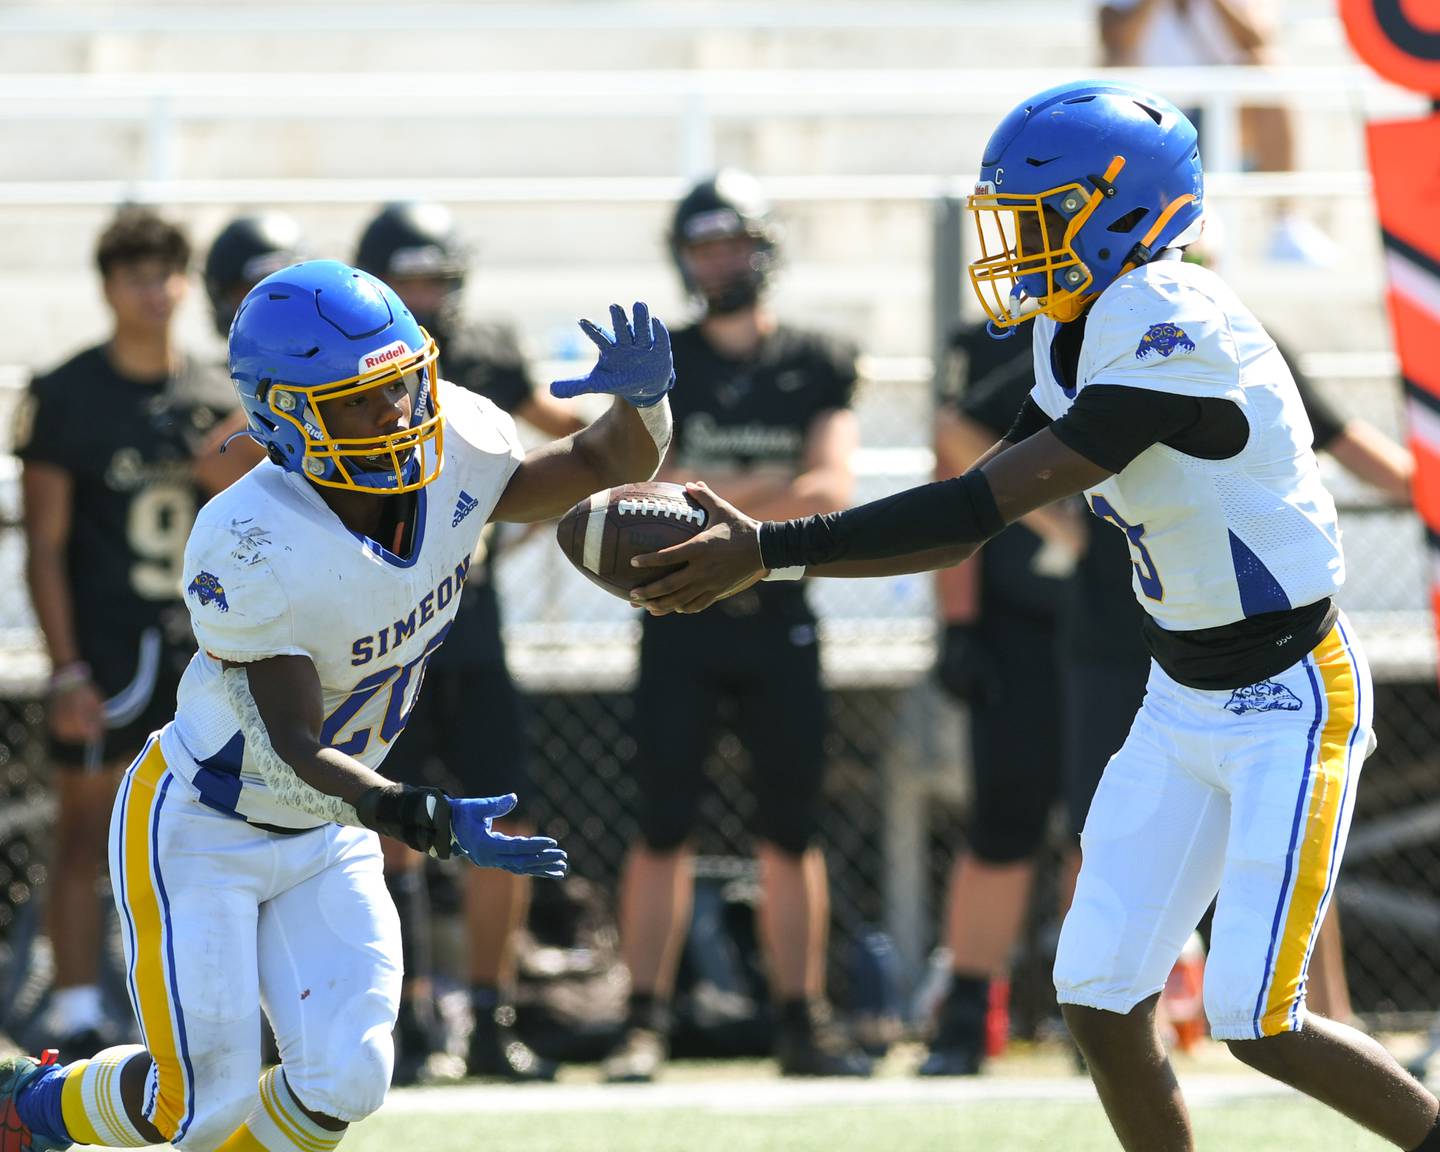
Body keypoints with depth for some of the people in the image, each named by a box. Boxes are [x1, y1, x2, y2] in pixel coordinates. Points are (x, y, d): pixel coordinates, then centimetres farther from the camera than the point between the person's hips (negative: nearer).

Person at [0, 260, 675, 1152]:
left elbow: (608, 464, -2)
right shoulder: (253, 550, -32)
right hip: (200, 833, -6)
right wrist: (428, 823, -43)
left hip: (323, 840, 6)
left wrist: (641, 400, -25)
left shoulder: (457, 452, -15)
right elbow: (297, 743, -30)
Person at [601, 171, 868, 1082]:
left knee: (791, 833, 4)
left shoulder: (816, 365, 6)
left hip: (780, 622, 1)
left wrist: (703, 495, -15)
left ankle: (804, 1023, 9)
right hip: (681, 617, -1)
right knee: (664, 829, -3)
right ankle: (646, 1023, -1)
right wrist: (767, 492, -16)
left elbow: (832, 491, -7)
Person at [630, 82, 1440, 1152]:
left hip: (1290, 701, -9)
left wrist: (772, 550, -31)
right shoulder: (1078, 339, 3)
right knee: (1101, 1003, 2)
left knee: (1255, 1022, -9)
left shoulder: (1177, 333, -26)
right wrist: (754, 552, -5)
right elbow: (972, 528, 4)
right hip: (1183, 700, 9)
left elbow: (983, 505, -30)